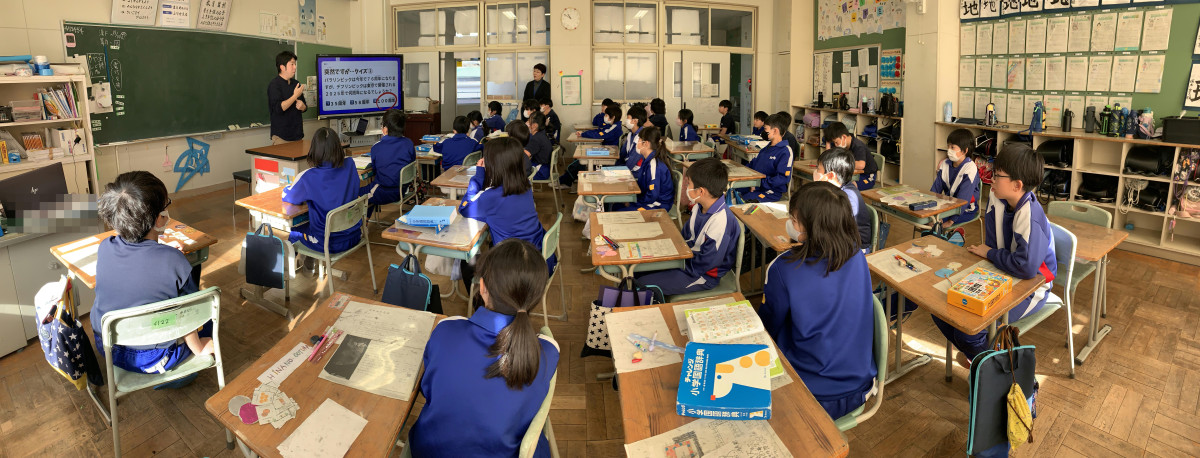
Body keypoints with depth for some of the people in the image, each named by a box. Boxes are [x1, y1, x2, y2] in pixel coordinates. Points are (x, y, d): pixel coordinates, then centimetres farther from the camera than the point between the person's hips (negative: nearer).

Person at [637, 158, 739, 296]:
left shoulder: (721, 221, -33)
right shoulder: (700, 207, -3)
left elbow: (704, 263, -26)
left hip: (703, 275, -9)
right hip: (687, 257, 9)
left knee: (642, 285, -14)